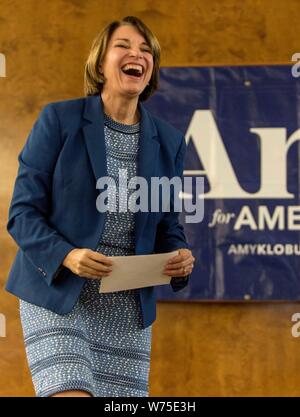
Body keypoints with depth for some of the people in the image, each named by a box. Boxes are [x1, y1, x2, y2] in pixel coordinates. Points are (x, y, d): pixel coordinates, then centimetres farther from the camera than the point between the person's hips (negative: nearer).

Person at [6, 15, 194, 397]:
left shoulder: (169, 141, 9)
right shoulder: (59, 119, -3)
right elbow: (22, 212, -5)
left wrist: (180, 257, -8)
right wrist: (66, 256, -21)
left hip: (129, 310, 4)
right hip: (57, 295, -4)